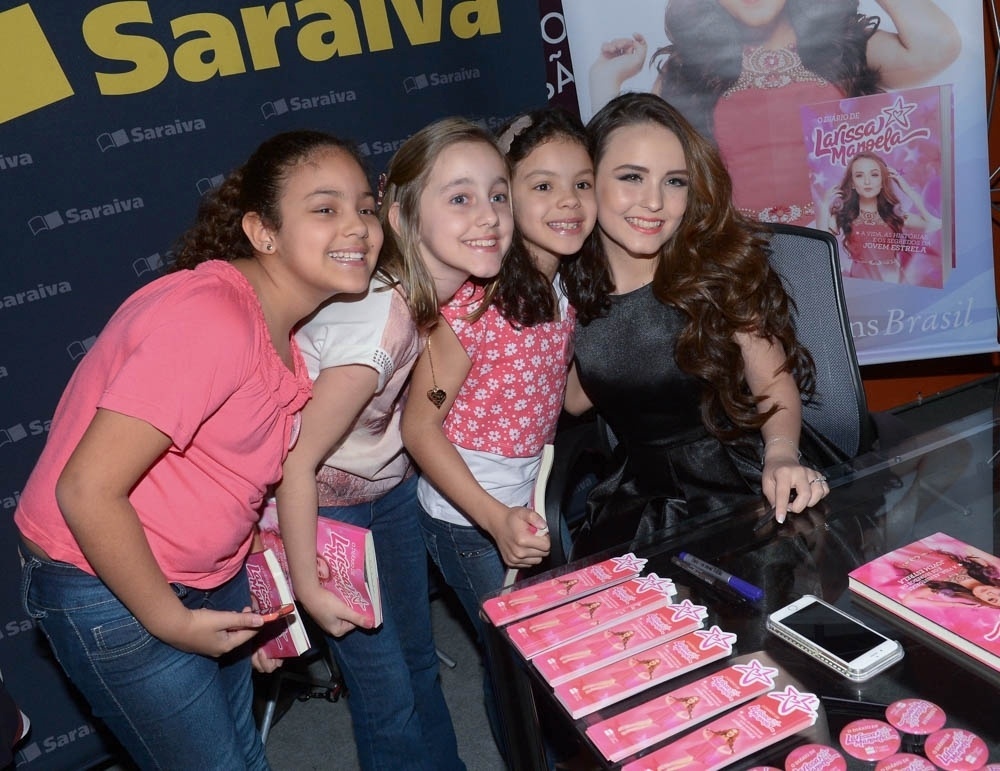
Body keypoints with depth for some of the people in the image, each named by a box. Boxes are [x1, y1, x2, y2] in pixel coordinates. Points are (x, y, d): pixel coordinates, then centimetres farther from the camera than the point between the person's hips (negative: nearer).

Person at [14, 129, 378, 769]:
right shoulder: (211, 320, -30)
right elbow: (86, 490, -29)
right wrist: (170, 621, -18)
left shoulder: (283, 320, -1)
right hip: (110, 588, -8)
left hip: (212, 575, 8)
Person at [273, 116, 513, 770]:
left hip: (394, 485, 7)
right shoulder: (379, 324, -37)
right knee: (389, 697, 5)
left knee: (420, 660, 22)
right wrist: (309, 588, -17)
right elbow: (296, 464, -27)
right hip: (329, 502, -6)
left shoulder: (446, 287, -16)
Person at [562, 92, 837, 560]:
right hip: (645, 491, 2)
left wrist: (781, 455, -25)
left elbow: (773, 382, -6)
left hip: (751, 474, -1)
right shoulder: (569, 284, -4)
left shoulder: (721, 263, -10)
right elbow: (576, 397, 6)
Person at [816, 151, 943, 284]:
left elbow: (935, 225, -4)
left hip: (893, 282, 2)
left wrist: (909, 192, 2)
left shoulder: (896, 215, 9)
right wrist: (825, 208, -8)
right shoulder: (841, 216, 5)